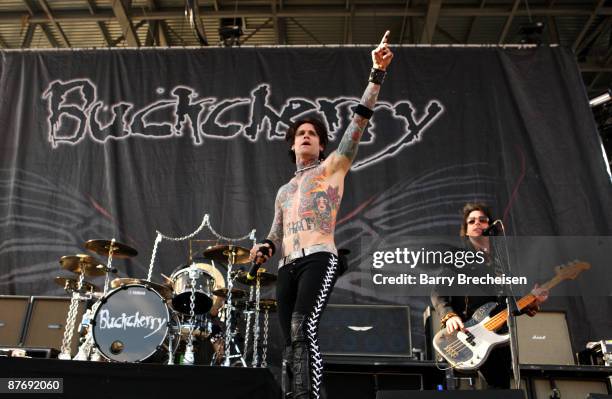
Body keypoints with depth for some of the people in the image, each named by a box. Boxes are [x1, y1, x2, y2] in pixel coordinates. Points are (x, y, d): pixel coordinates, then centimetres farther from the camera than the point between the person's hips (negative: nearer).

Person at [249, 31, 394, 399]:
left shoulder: (332, 168, 12)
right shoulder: (284, 191, 28)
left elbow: (358, 123, 1)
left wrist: (377, 74, -7)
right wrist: (265, 249, 3)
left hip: (319, 259, -6)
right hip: (287, 268, 6)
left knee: (304, 330, -24)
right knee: (292, 341, 3)